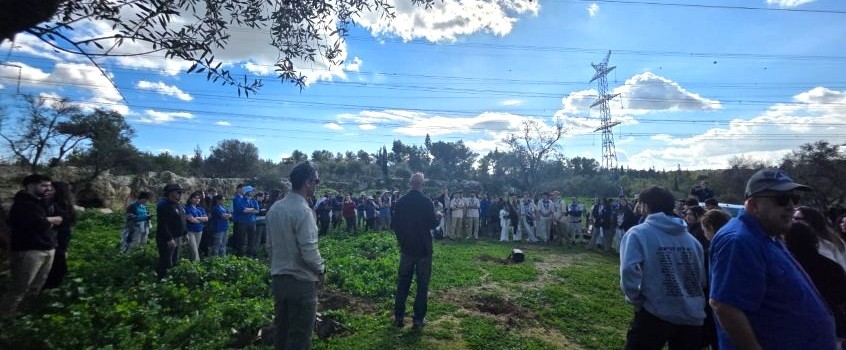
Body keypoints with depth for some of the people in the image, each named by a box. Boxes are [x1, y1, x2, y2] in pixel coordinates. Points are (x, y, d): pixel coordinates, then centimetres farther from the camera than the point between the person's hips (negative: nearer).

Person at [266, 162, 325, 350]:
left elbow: (270, 245, 10)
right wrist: (321, 270, -7)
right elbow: (309, 251, -24)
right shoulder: (303, 210, -22)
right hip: (301, 281, -8)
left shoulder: (274, 208, 3)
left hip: (277, 278, 8)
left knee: (281, 329, 23)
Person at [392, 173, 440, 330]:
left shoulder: (401, 202, -4)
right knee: (422, 284, 8)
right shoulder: (427, 202, -14)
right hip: (424, 248, -3)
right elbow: (433, 224, -10)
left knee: (403, 283, 14)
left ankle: (399, 316, 21)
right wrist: (438, 217, 11)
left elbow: (395, 225, 2)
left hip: (406, 247, 3)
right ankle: (418, 318, 13)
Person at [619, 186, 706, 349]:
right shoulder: (692, 239, 7)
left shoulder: (638, 233, -9)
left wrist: (636, 300, -5)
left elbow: (629, 271, -21)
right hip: (692, 318, 5)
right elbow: (702, 280, 14)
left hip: (656, 315, -5)